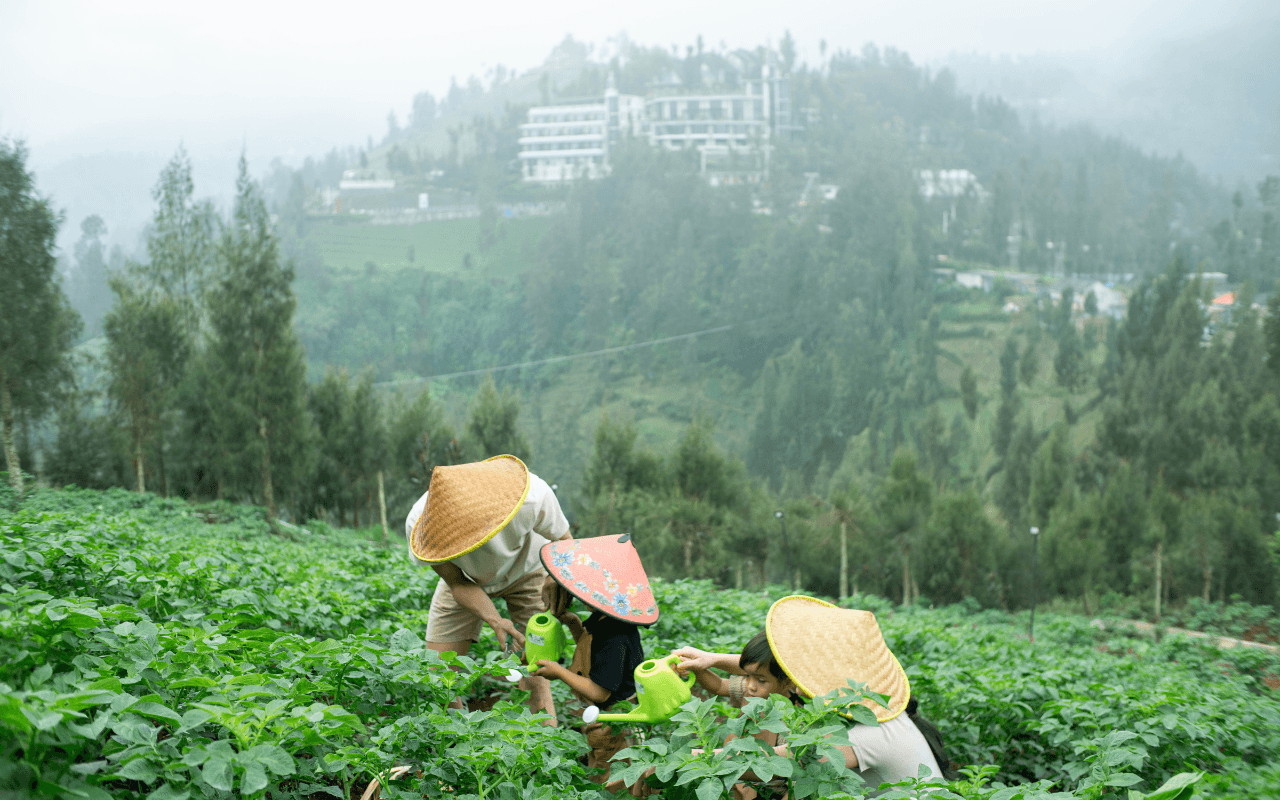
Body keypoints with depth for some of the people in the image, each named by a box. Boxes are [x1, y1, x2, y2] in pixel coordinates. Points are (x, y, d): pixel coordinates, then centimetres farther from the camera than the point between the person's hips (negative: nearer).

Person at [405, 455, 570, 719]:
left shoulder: (532, 498, -40)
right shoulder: (419, 524, -35)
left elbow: (564, 541, -18)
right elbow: (457, 583, -20)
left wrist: (558, 577, -35)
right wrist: (494, 620, -35)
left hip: (525, 571, -1)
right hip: (467, 579, 2)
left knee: (534, 680, -16)